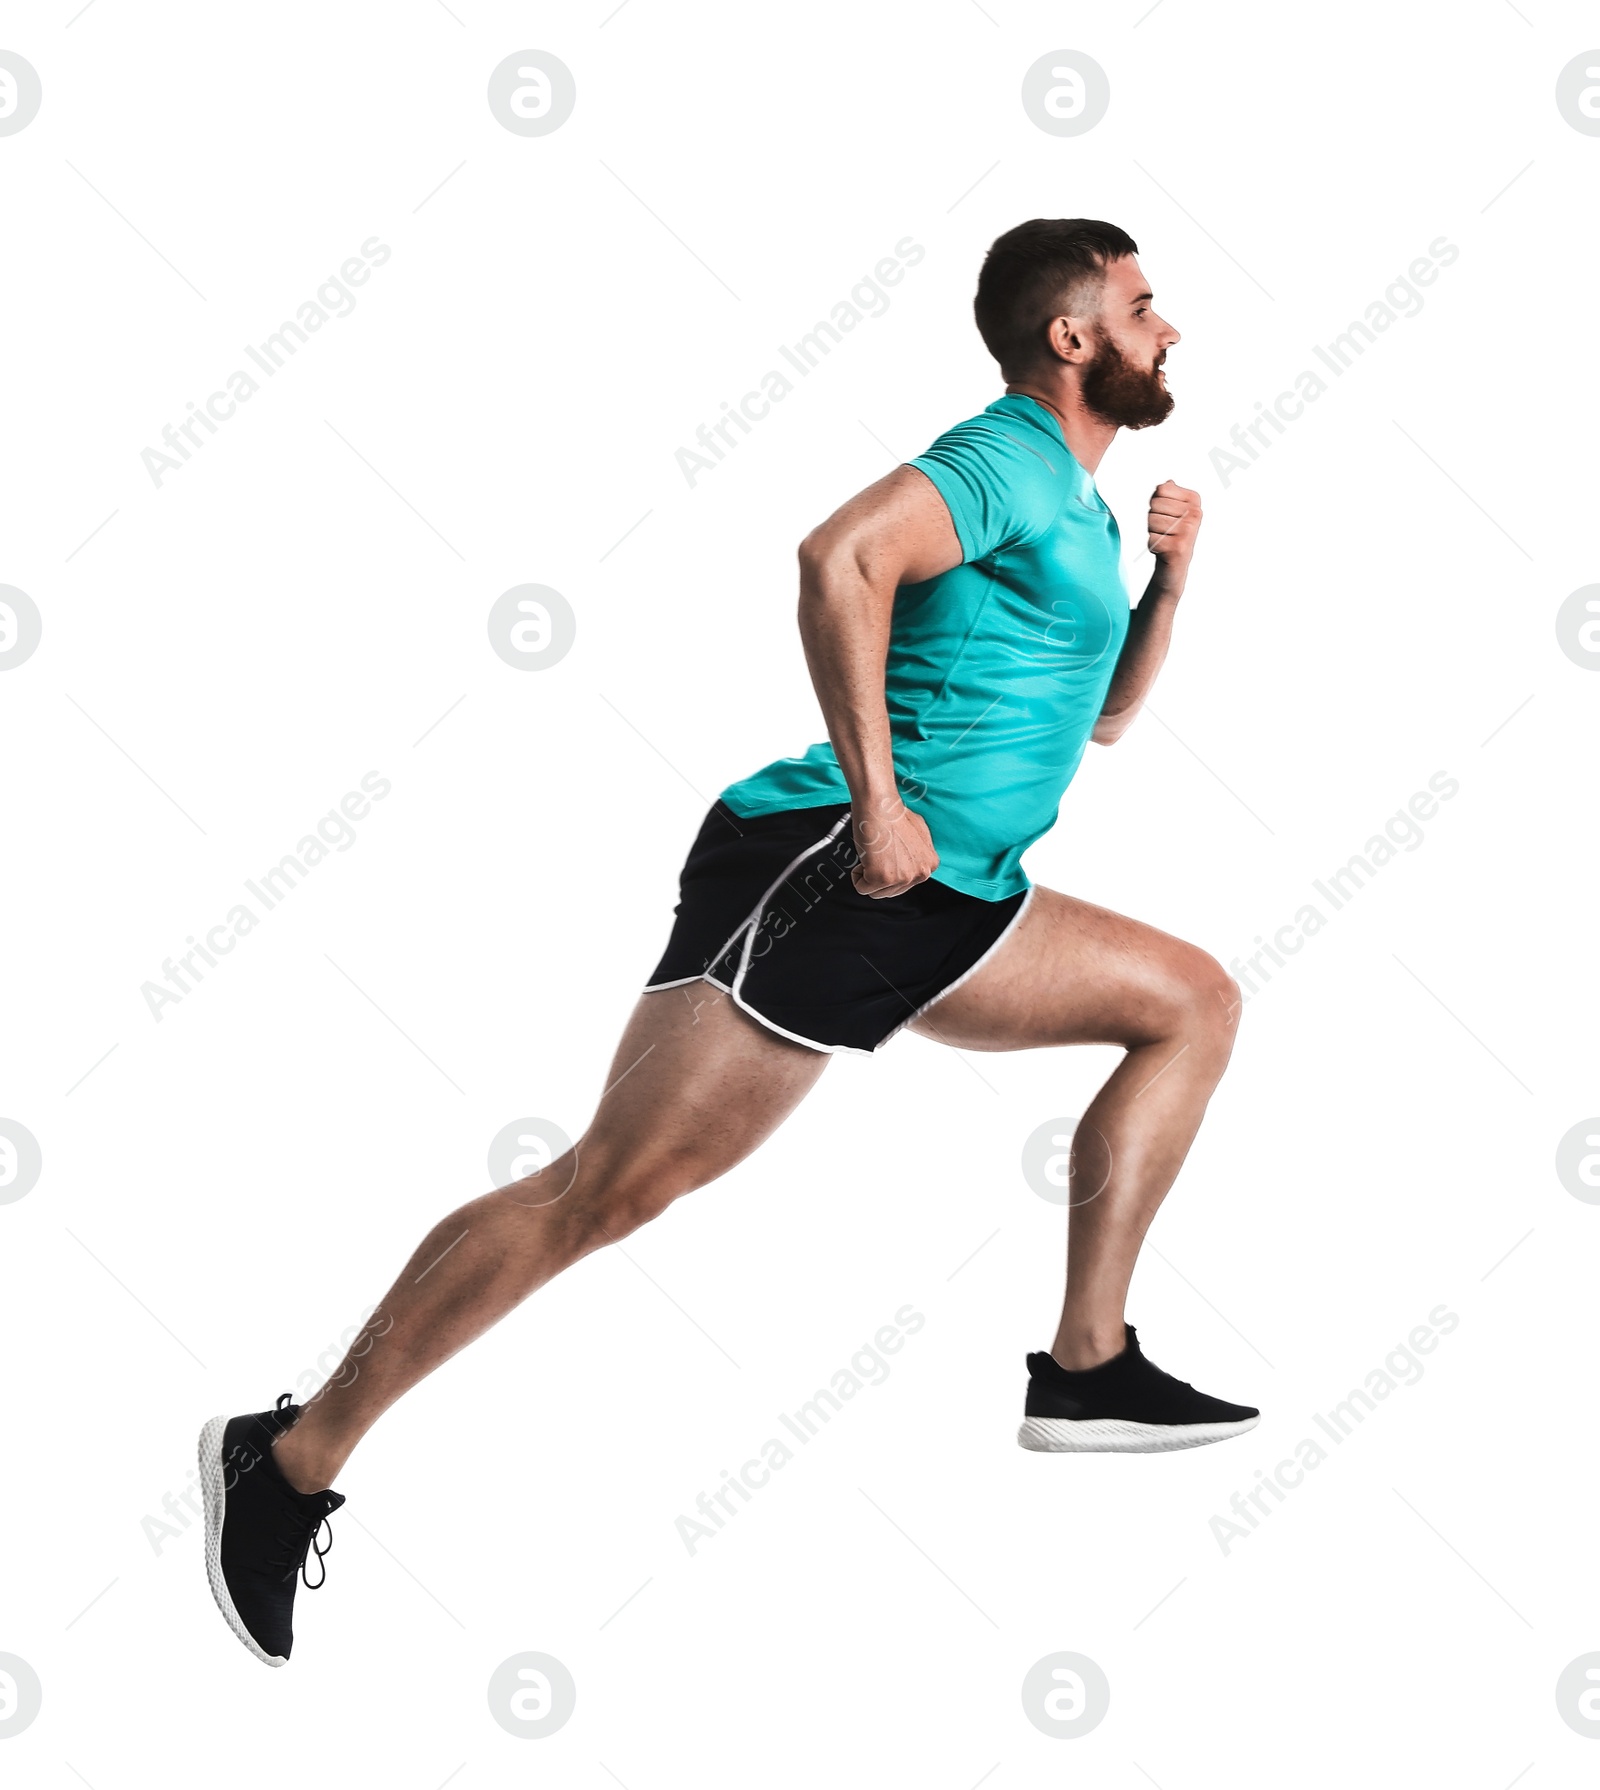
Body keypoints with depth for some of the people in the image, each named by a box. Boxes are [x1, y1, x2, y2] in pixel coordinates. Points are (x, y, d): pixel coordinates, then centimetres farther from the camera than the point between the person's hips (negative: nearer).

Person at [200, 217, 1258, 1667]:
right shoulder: (1004, 461, -7)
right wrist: (875, 800, -26)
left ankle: (1088, 1370, 7)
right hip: (821, 876, -10)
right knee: (614, 1184, -14)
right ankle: (296, 1459, -6)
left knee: (1195, 1000, 11)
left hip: (935, 910, 10)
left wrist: (1168, 580, 18)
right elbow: (840, 555, -28)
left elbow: (1099, 715, 35)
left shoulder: (1074, 503, 23)